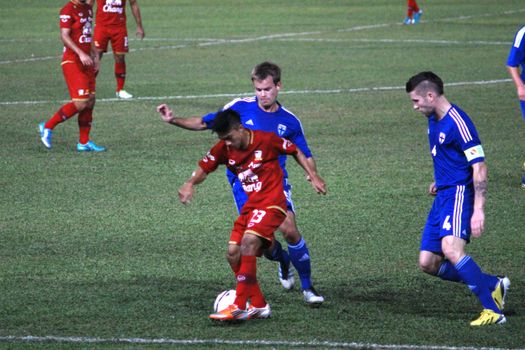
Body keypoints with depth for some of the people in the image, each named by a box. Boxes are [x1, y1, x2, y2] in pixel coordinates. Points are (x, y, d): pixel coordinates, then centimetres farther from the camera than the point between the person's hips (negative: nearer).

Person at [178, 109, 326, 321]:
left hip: (271, 203, -7)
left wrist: (313, 177, 1)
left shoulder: (266, 139, -11)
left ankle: (239, 306, -27)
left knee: (249, 242, -26)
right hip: (250, 205, 7)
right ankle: (259, 305, 9)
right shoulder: (224, 149, 0)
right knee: (233, 253, -3)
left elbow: (296, 152, 3)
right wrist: (190, 184, -17)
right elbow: (204, 168, 4)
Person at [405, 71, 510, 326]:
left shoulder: (458, 122, -16)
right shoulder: (433, 121, 14)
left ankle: (493, 310, -27)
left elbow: (479, 167, -19)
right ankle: (494, 285, 15)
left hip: (459, 193, -10)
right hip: (442, 197, 10)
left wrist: (478, 210, -25)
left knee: (451, 248, -31)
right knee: (428, 263, 4)